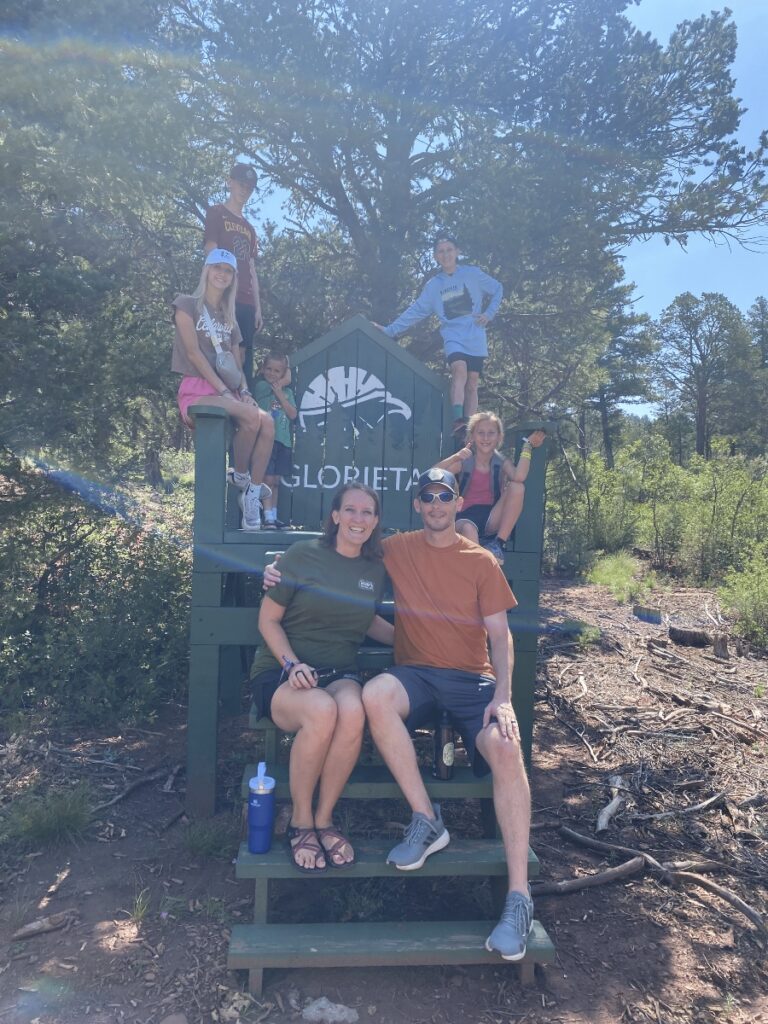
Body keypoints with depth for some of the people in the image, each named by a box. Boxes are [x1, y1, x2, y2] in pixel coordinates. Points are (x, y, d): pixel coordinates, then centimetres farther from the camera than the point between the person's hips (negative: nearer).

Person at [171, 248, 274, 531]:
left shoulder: (229, 319, 22)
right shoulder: (188, 305, 2)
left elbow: (237, 361, 17)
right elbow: (193, 352, -9)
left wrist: (244, 390, -5)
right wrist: (224, 390, -17)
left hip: (228, 392, 6)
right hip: (198, 389, -6)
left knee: (268, 423, -23)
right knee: (252, 416, -32)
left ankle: (252, 493, -20)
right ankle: (240, 477, -11)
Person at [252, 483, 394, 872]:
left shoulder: (375, 569, 10)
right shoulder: (303, 555, -4)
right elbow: (268, 620, -1)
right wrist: (292, 664, -15)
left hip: (340, 673, 3)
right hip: (280, 671, -3)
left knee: (352, 711, -35)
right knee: (322, 711, -37)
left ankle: (324, 819, -12)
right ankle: (300, 822, -12)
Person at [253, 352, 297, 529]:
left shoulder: (287, 392, 14)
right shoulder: (261, 386, -1)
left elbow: (292, 414, 2)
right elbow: (287, 380, -4)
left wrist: (280, 394, -3)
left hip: (283, 441, 5)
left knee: (276, 481, 10)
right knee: (268, 479, -9)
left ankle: (274, 516, 15)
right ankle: (268, 518, -9)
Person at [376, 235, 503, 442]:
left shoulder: (473, 274, 3)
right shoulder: (433, 285, 7)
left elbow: (497, 289, 13)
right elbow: (415, 312, 6)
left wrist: (489, 313, 2)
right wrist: (390, 329, -1)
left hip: (476, 338, 1)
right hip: (453, 337, 0)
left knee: (472, 385, 1)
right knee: (459, 370, -28)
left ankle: (470, 431, 5)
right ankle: (458, 422, -38)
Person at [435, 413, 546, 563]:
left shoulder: (502, 462, 7)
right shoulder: (464, 462, 4)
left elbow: (519, 477, -18)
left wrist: (528, 445, -11)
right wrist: (455, 457, -20)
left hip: (492, 519, 3)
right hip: (466, 518, -2)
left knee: (517, 486, -21)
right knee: (468, 529, -39)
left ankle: (499, 544, -17)